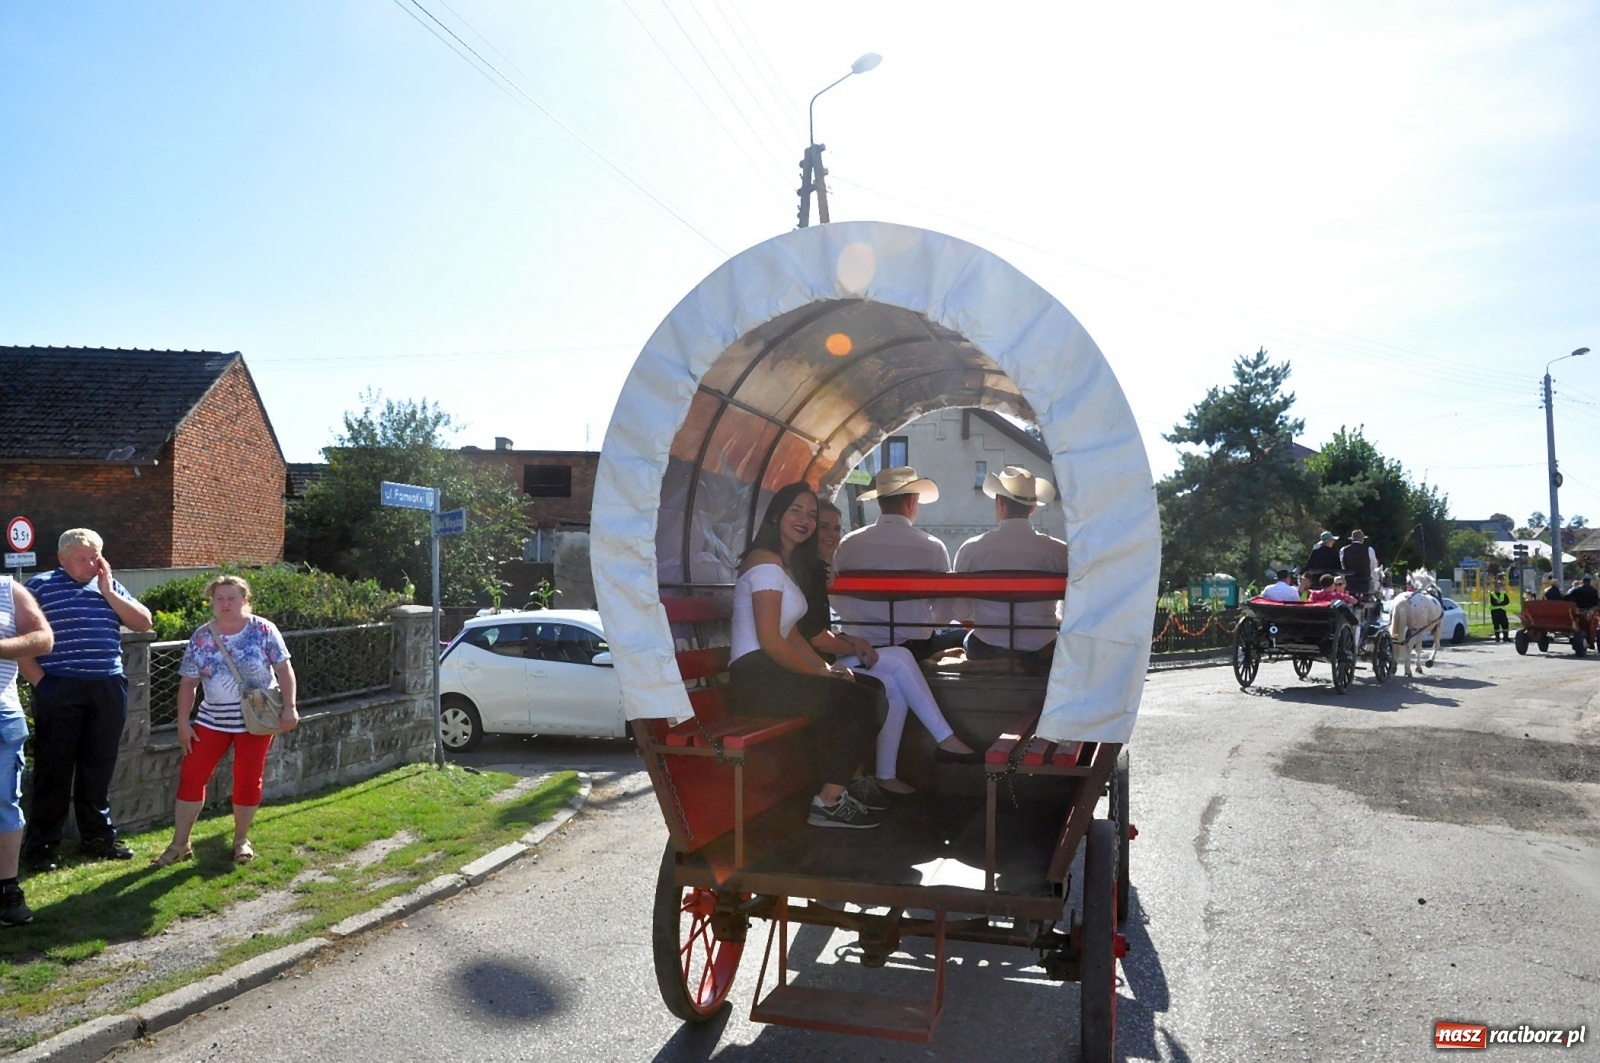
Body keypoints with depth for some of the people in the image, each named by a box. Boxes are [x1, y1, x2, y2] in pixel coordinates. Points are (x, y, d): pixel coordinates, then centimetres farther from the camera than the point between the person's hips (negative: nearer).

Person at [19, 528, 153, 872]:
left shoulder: (110, 586, 14)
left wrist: (107, 592, -2)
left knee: (99, 767, 11)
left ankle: (98, 836, 22)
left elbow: (144, 623, 5)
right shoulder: (39, 586, 0)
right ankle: (42, 845, 9)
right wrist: (40, 681, -10)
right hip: (59, 690, -4)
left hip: (108, 690, 4)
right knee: (54, 769, 0)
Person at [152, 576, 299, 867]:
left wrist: (289, 707, -15)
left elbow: (284, 669, -8)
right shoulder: (201, 637, -1)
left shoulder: (263, 630, -8)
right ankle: (180, 844, 13)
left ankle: (241, 840, 23)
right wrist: (183, 722, -1)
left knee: (248, 780, 6)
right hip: (212, 720, 3)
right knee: (191, 775, 1)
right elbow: (188, 682, 3)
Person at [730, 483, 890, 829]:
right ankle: (830, 801, -4)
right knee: (867, 701, -15)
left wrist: (825, 667, 5)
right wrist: (821, 672, -9)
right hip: (756, 679, -10)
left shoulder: (789, 564, 20)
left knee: (873, 688, 3)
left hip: (772, 673, 10)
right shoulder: (767, 561, -12)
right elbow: (770, 642, -18)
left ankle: (847, 783, 13)